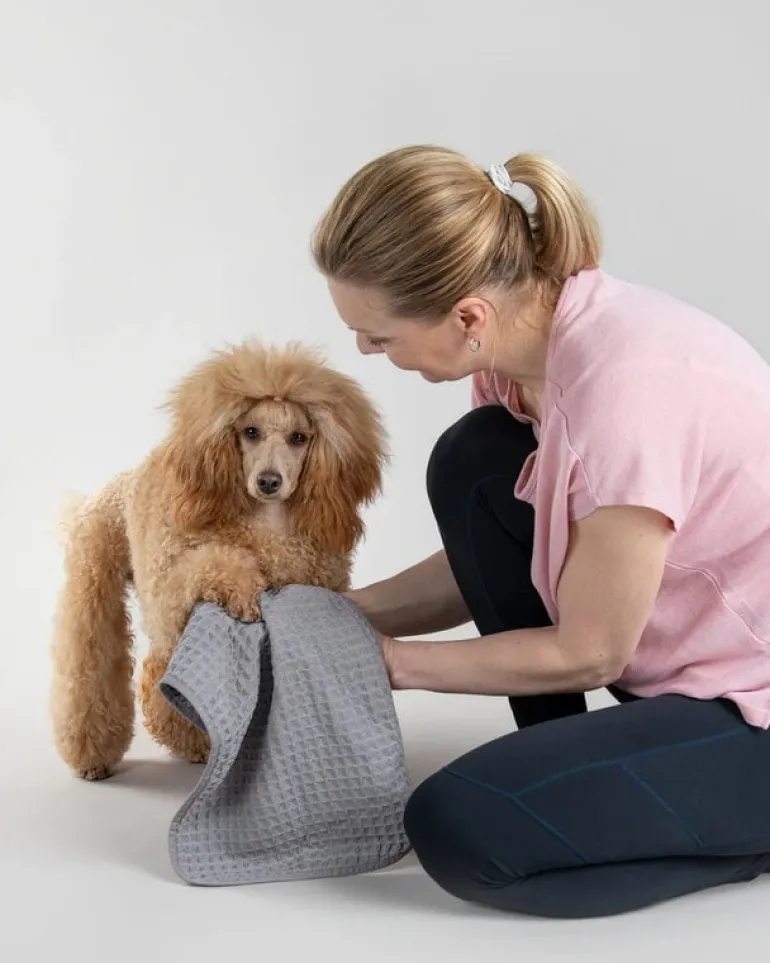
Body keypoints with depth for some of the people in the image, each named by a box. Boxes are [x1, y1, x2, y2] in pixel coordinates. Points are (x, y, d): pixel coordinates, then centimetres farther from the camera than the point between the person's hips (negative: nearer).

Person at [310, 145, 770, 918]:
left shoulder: (622, 389, -32)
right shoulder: (535, 328, -6)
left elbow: (587, 653, -19)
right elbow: (494, 560, 7)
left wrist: (389, 660, -9)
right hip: (690, 659, 9)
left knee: (460, 830, -20)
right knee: (471, 467, -2)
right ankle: (559, 763, 9)